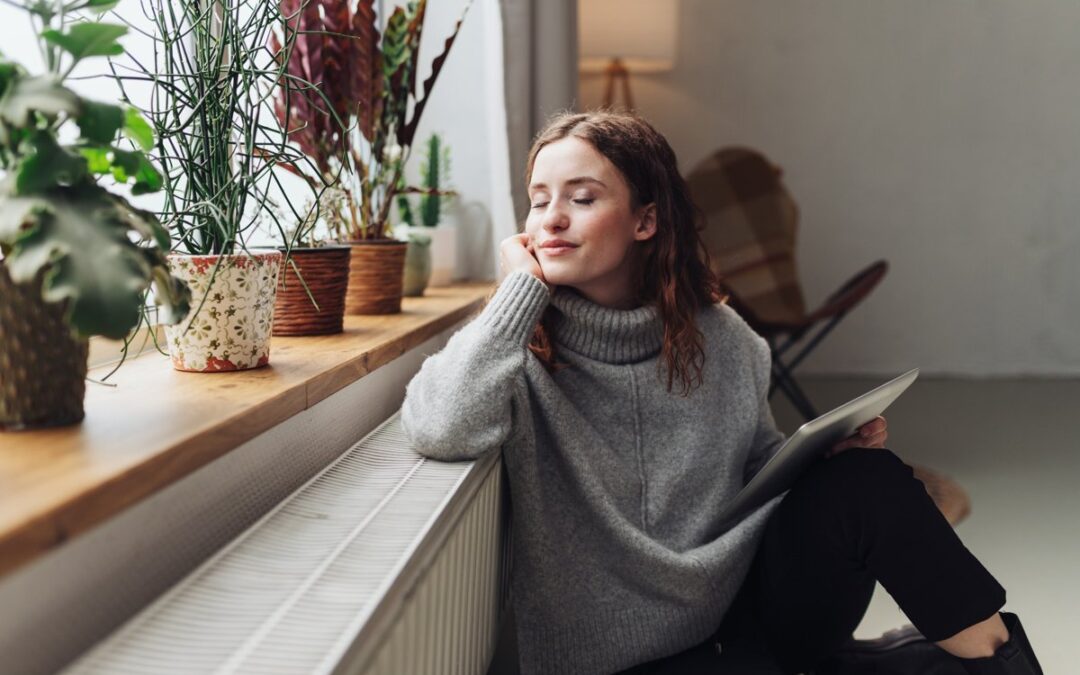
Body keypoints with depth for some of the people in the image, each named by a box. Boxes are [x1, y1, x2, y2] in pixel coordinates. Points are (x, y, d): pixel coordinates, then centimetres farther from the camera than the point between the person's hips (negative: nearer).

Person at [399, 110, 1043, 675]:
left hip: (749, 608, 5)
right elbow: (442, 430, -33)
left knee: (865, 480, -20)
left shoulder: (721, 337, 1)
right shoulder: (517, 348, -10)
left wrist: (826, 453, -8)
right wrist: (524, 284, -22)